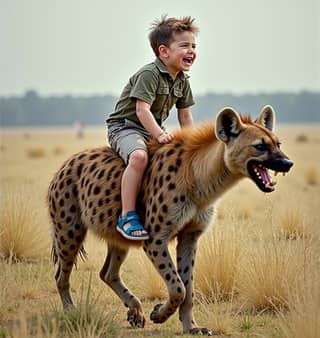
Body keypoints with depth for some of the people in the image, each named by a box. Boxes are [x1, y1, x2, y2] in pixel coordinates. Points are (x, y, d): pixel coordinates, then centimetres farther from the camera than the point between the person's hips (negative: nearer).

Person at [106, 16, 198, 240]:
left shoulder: (182, 80, 7)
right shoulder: (149, 74, -19)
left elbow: (185, 114, 14)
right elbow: (142, 109, -27)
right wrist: (159, 134, -34)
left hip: (153, 131, 9)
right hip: (124, 127, -9)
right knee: (139, 156, -36)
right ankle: (127, 217, -34)